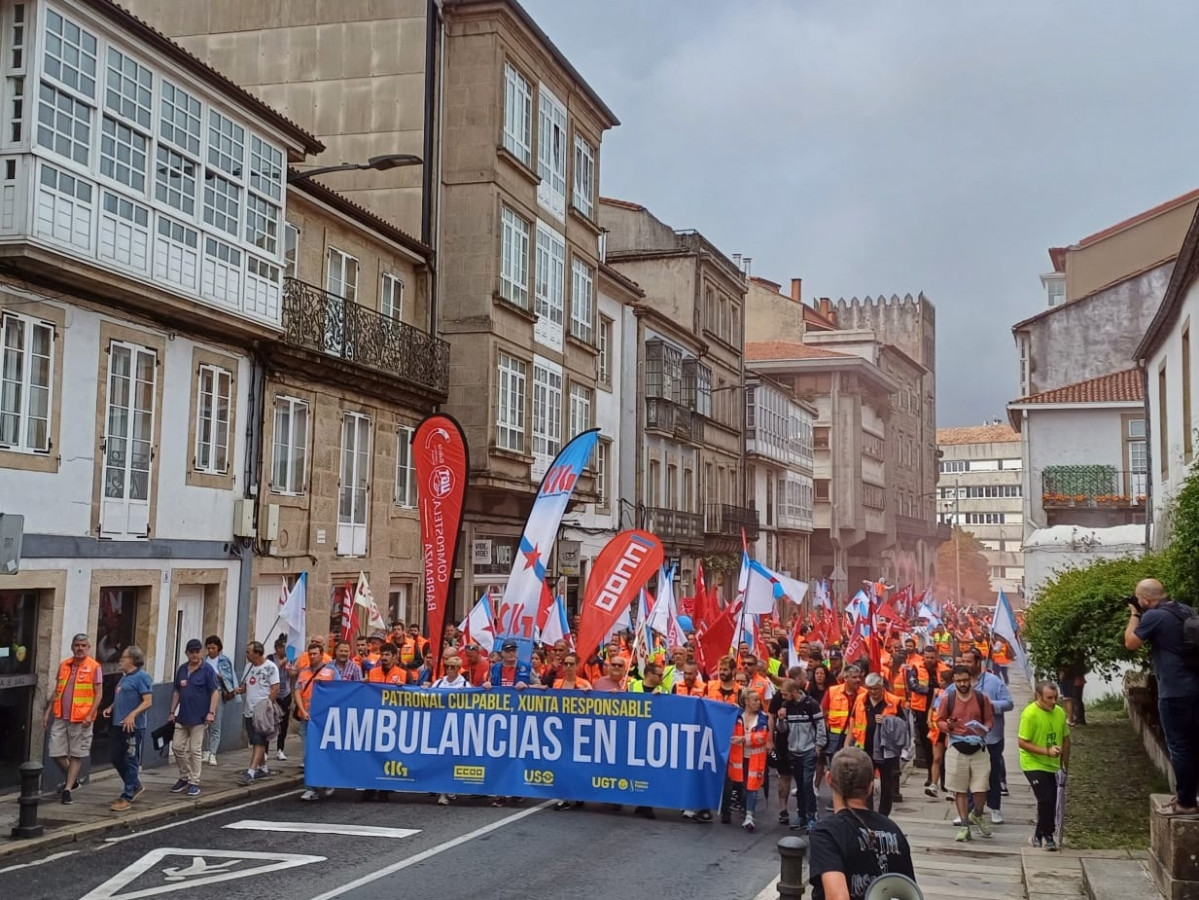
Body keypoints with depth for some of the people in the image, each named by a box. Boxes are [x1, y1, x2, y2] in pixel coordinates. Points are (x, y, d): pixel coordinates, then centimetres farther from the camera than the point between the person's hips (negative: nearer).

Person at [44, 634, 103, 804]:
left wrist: (90, 715, -16)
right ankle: (72, 779, 27)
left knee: (76, 755, 3)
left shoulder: (94, 667, -6)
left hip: (81, 719, -5)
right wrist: (48, 711, 12)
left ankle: (68, 789, 10)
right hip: (61, 717, 5)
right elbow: (57, 691, 17)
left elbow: (98, 694, -7)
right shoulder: (63, 665, 9)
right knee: (56, 753, 5)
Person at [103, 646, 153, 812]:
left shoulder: (141, 677, -12)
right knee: (115, 758, 14)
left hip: (133, 726, -10)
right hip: (118, 724, 10)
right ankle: (135, 786, 30)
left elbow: (148, 701, -18)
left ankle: (127, 797, 5)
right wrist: (111, 708, 11)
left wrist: (133, 715, -29)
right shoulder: (125, 677, 16)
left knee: (130, 761, -2)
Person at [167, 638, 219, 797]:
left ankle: (194, 783, 7)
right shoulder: (181, 670, 10)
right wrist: (172, 712, 13)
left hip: (199, 718, -6)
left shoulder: (207, 670, -7)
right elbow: (177, 692, 17)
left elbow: (215, 692, -10)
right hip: (182, 717, 6)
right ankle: (184, 778, 23)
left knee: (195, 750, -1)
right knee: (178, 747, 7)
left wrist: (211, 712, -18)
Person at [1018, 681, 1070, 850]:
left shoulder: (1060, 712, 0)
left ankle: (1039, 836, 27)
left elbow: (1065, 739, 12)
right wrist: (1047, 751, -27)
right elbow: (1023, 743, -19)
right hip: (1033, 764, -6)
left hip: (1051, 765, 6)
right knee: (1046, 799, -16)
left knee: (1050, 801, 10)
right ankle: (1046, 836, 2)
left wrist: (1064, 764, 12)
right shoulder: (1029, 714, -18)